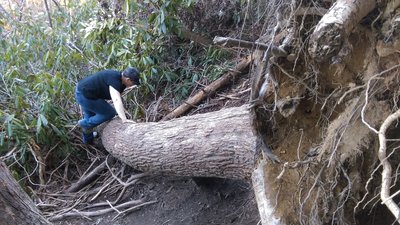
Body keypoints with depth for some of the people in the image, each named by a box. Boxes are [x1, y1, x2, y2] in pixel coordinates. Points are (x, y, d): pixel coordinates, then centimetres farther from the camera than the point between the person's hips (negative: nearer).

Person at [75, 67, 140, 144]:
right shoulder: (114, 80, -25)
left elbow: (118, 99, 10)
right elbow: (116, 100, -37)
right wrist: (124, 119, -43)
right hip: (85, 96, -11)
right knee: (110, 113, -1)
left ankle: (87, 139, 51)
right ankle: (85, 124, 13)